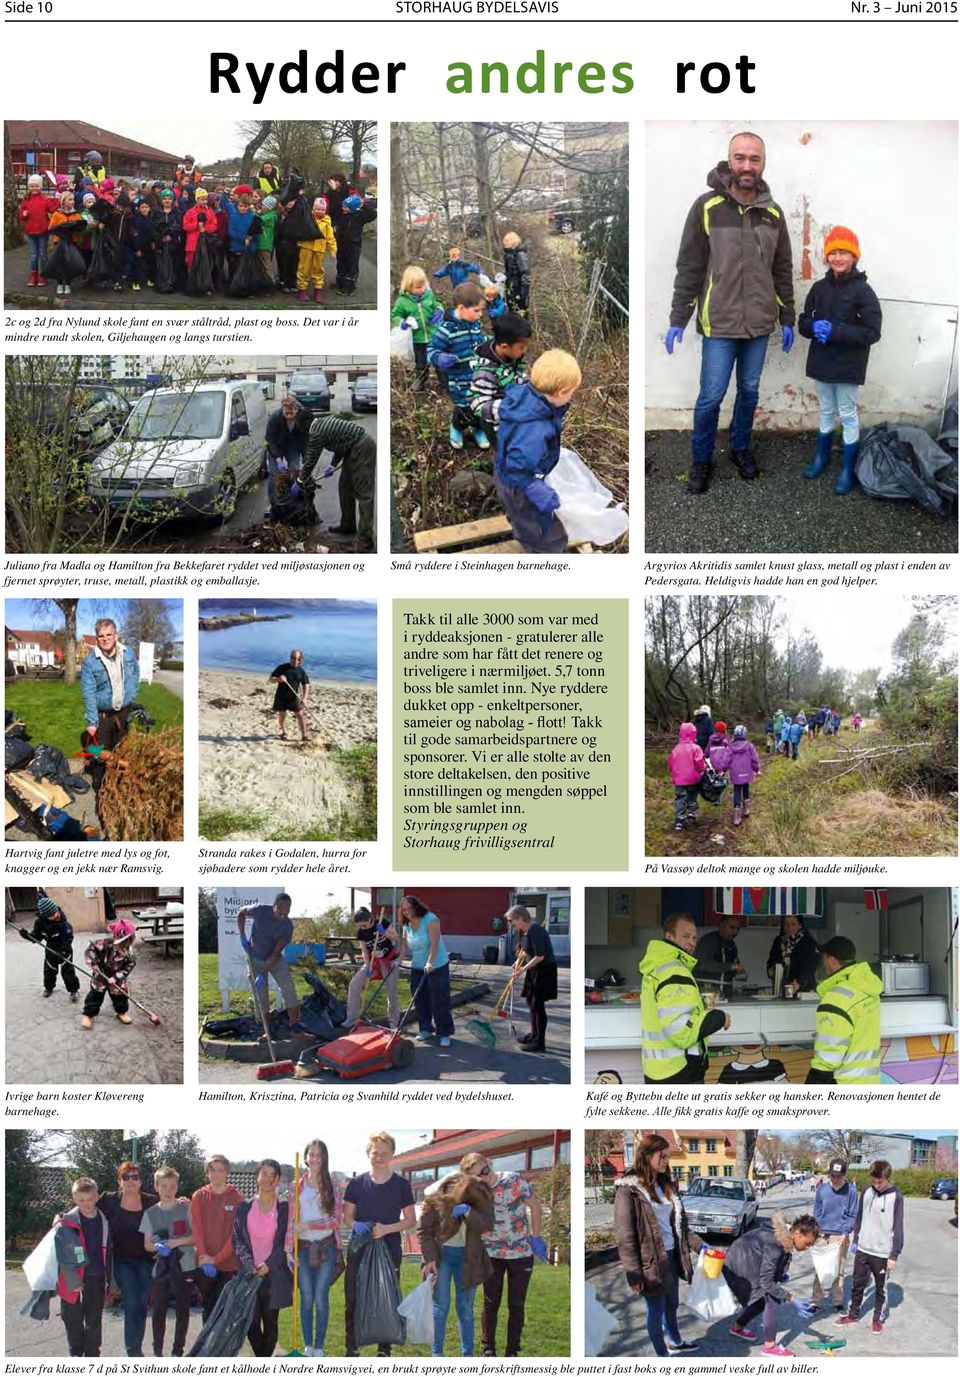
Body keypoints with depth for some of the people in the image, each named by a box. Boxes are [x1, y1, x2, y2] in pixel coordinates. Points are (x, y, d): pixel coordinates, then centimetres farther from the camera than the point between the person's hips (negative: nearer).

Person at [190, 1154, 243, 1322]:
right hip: (204, 1265, 2)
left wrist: (217, 1258, -11)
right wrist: (203, 1256, -11)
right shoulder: (199, 1196, 6)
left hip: (229, 1263, -2)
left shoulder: (236, 1197, 0)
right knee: (208, 1308, 7)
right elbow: (196, 1228, 1)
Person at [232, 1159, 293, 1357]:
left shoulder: (284, 1208, 3)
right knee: (251, 1322, -3)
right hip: (249, 1273, 1)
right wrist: (249, 1265, -11)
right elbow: (237, 1239, 3)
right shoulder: (244, 1207, 7)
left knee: (271, 1322, 3)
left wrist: (269, 1265, -13)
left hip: (274, 1273, -1)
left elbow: (285, 1241, -1)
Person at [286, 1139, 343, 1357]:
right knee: (306, 1299, 4)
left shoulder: (333, 1186, 1)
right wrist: (289, 1249, -4)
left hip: (326, 1248, -1)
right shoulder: (297, 1186, 5)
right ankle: (308, 1346, 14)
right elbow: (290, 1219, 3)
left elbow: (336, 1219, -4)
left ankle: (319, 1348, 6)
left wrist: (308, 1225, -12)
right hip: (303, 1248, 1)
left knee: (321, 1298, -2)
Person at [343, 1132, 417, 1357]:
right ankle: (352, 1349, 17)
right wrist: (356, 1226, -13)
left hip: (389, 1252, -1)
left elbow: (411, 1221, 1)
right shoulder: (356, 1183, 3)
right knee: (352, 1302, 3)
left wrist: (387, 1228, -15)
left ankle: (384, 1350, 17)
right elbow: (347, 1216, 9)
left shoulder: (401, 1184, 0)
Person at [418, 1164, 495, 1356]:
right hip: (441, 1255, -2)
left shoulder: (482, 1196, -12)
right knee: (440, 1307, -4)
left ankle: (468, 1354, 13)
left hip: (467, 1257, 2)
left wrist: (468, 1212, -36)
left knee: (465, 1308, 4)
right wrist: (430, 1258, -17)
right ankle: (436, 1354, 7)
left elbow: (487, 1225, -21)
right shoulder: (435, 1198, -18)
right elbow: (423, 1231, -10)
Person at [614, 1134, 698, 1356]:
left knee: (672, 1304, 22)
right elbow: (624, 1234, -17)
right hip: (650, 1259, -7)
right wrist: (634, 1273, -18)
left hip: (671, 1255, 7)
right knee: (656, 1310, 7)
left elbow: (679, 1221, 14)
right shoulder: (629, 1190, -16)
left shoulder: (667, 1184, 7)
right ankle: (662, 1355, 21)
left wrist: (684, 1252, 8)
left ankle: (674, 1342, 42)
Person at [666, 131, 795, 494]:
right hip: (719, 323, -4)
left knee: (749, 391, 15)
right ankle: (701, 459, 19)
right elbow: (689, 266, -6)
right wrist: (678, 319, -7)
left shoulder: (773, 213, 3)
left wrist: (787, 319, 10)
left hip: (760, 324, 4)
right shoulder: (706, 206, -9)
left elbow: (783, 270, 11)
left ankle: (740, 448, 34)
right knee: (711, 396, 0)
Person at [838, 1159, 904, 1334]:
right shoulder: (867, 1192, 0)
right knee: (858, 1284, 15)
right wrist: (855, 1240, 13)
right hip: (863, 1249, 4)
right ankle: (853, 1315, 29)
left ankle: (879, 1318, 26)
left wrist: (894, 1255, -12)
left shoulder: (896, 1197, -13)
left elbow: (898, 1228, -11)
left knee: (881, 1288, 10)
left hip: (883, 1253, -4)